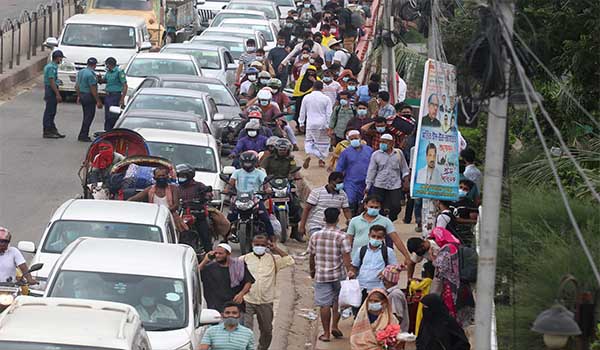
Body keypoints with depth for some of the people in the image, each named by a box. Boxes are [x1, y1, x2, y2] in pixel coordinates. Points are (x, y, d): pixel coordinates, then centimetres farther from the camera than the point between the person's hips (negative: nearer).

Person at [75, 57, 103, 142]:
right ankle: (83, 136, -1)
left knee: (86, 116, 17)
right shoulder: (91, 74, -19)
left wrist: (79, 96, 26)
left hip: (82, 96, 9)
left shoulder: (80, 72, 9)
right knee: (89, 117, -2)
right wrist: (98, 101, -17)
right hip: (89, 97, -9)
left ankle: (83, 135, 20)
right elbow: (93, 89, -20)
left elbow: (77, 86, 16)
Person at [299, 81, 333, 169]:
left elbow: (302, 112, 9)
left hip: (311, 124, 1)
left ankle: (308, 154, -13)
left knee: (309, 141, 13)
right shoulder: (326, 99, -5)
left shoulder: (306, 98, 1)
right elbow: (329, 114, -5)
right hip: (322, 124, -1)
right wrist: (328, 126, -1)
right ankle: (321, 160, 14)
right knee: (323, 142, 12)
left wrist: (301, 123, 19)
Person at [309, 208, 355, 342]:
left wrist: (312, 270, 19)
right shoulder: (341, 237, -11)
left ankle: (326, 333, 8)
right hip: (338, 275, -1)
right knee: (337, 301, 19)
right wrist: (350, 270, -15)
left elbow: (311, 256, 6)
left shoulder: (315, 236, -2)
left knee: (324, 304, 4)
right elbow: (345, 256, -17)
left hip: (321, 275, 1)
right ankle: (334, 325, 10)